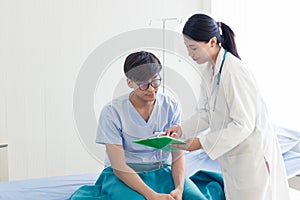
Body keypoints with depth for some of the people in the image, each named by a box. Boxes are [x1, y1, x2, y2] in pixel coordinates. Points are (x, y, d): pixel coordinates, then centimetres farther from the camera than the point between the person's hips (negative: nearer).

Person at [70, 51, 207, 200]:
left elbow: (178, 155, -2)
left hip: (161, 171, 3)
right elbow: (119, 166, -16)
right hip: (122, 176, -3)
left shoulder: (171, 107, -3)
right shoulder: (112, 112, -13)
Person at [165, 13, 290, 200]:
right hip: (232, 155, 8)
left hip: (252, 154, -8)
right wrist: (181, 129, -7)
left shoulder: (234, 72, -24)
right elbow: (205, 113, 9)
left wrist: (202, 142, -24)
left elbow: (244, 124, -24)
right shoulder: (209, 70, 3)